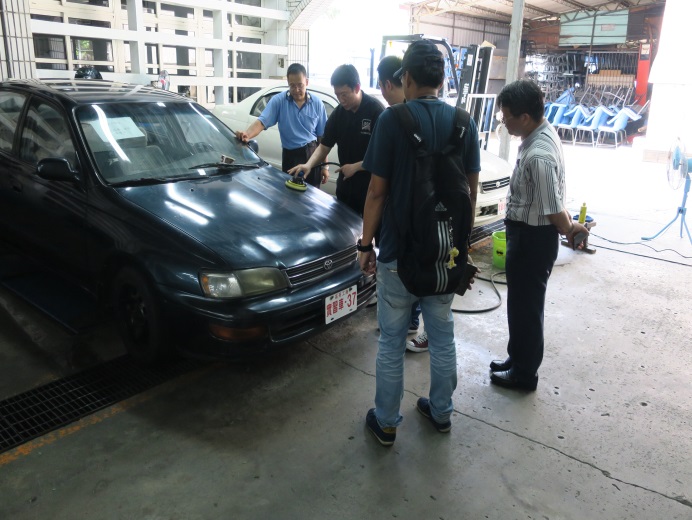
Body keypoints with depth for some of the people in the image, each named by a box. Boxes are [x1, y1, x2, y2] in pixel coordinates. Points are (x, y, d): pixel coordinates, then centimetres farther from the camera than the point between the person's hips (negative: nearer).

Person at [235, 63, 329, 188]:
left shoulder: (317, 103, 2)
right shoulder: (278, 100, -5)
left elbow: (322, 135, 4)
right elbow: (262, 122, -16)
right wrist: (247, 134, -38)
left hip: (313, 155, 2)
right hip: (290, 156, -1)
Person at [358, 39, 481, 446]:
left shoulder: (392, 120, -12)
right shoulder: (464, 123, 1)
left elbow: (378, 191, -11)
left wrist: (366, 245, -1)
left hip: (400, 252, -4)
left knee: (392, 342, 9)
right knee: (443, 335, 17)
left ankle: (387, 423, 22)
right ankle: (441, 412, 33)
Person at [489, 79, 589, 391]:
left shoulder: (537, 156, -30)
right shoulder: (544, 132, 4)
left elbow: (553, 209, -23)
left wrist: (568, 230, -4)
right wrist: (569, 227, 17)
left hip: (531, 239, -10)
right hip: (528, 234, 10)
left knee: (525, 307, 7)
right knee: (521, 303, 22)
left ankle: (524, 374, 26)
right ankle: (518, 359, 40)